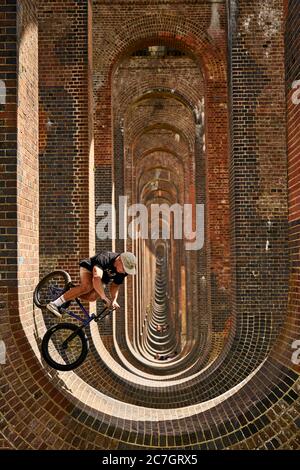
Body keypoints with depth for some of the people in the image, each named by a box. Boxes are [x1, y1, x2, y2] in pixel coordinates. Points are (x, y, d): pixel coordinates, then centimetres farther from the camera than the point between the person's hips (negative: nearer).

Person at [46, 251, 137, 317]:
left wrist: (114, 300, -24)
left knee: (92, 297, -24)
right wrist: (104, 297, -58)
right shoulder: (104, 258, -37)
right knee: (87, 286, -38)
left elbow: (115, 286, -6)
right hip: (88, 268, -5)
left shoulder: (123, 272, -18)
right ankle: (55, 304, -34)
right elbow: (96, 278, -49)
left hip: (103, 280, 6)